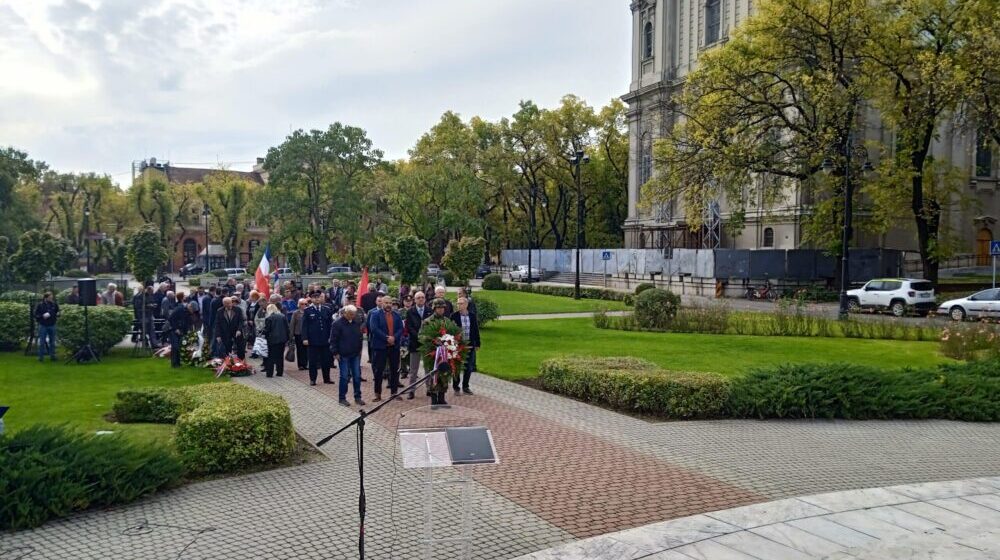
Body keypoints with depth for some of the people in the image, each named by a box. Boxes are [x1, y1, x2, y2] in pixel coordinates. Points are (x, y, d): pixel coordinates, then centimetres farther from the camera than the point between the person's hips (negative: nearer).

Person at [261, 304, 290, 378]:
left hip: (272, 339, -4)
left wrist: (262, 333, 11)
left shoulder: (268, 318, -9)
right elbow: (287, 328, 6)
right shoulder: (283, 316, 4)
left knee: (271, 357, 4)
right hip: (282, 339, 4)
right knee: (280, 356, 10)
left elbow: (266, 329, -9)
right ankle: (280, 372, 12)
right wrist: (287, 338, 12)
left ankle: (269, 373, 5)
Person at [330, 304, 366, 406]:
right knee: (344, 377, 0)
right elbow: (333, 339, -9)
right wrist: (335, 352, -11)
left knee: (357, 376, 6)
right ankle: (342, 398, 11)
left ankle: (357, 397, 16)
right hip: (343, 355, -5)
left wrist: (359, 349, 13)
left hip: (356, 354, 5)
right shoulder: (337, 324, -11)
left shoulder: (357, 322, 5)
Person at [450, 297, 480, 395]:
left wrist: (477, 344, 7)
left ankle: (465, 387, 21)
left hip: (469, 345, 3)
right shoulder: (454, 316, -6)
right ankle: (456, 387, 15)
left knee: (468, 367, 9)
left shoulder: (472, 315, 2)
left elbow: (476, 330, 7)